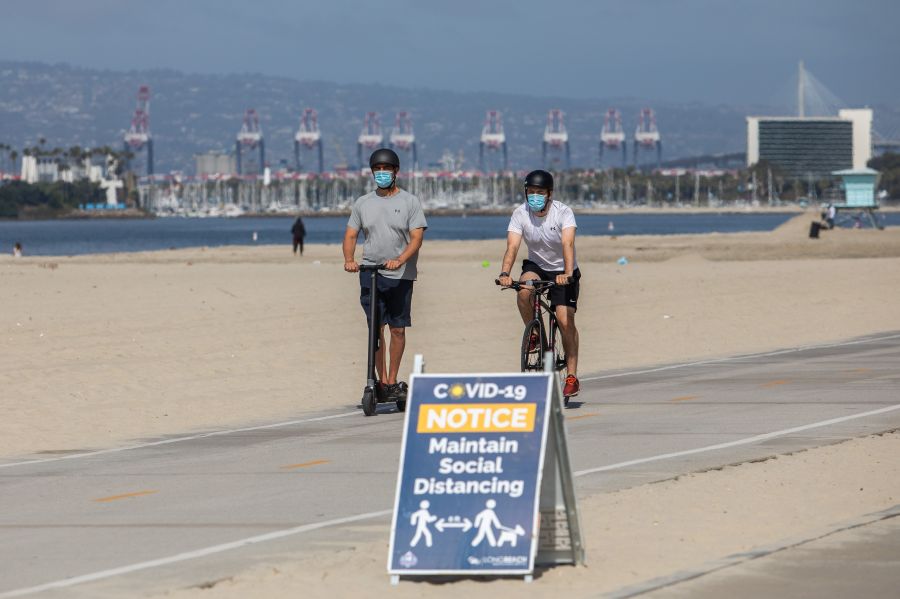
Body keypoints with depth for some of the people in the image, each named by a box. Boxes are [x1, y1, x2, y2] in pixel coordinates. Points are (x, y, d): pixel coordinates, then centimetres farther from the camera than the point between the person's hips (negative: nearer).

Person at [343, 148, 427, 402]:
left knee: (398, 329, 2)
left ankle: (393, 382, 11)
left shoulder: (410, 201, 2)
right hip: (370, 273, 2)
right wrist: (349, 259, -10)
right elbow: (350, 235, 11)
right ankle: (382, 381, -2)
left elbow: (416, 238, -6)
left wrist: (399, 260, -23)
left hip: (400, 275, -2)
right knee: (376, 328, -5)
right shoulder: (363, 203, 11)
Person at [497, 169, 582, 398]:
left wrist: (567, 273, -48)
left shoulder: (563, 212, -20)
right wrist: (505, 273, -41)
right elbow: (512, 246, -24)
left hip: (562, 271, -2)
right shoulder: (520, 214, -14)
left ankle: (572, 376, -5)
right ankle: (534, 335, -7)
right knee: (524, 291, -32)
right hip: (536, 265, 2)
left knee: (565, 321, -14)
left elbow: (568, 244, -33)